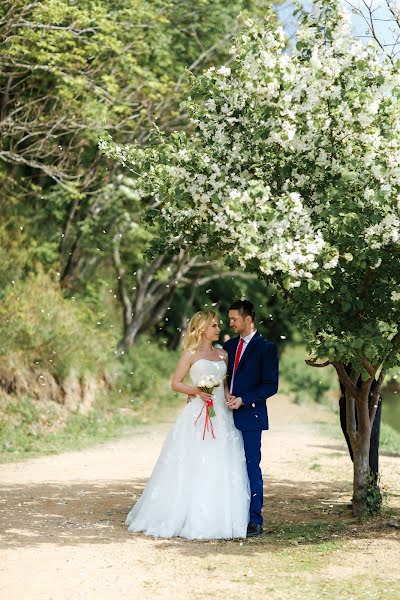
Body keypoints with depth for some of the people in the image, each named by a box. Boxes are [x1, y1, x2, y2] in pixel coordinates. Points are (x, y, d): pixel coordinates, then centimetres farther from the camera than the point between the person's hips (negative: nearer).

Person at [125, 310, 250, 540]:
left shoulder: (223, 354, 15)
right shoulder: (191, 354, 1)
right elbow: (176, 383, 0)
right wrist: (196, 391, -16)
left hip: (222, 416, 5)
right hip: (198, 415, -5)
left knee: (221, 469, 2)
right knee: (193, 468, -6)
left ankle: (217, 520, 10)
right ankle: (191, 520, 3)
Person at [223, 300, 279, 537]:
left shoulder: (266, 348, -4)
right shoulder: (229, 345, 15)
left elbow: (271, 385, -8)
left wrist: (242, 400, -14)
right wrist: (226, 394, 1)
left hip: (250, 415, -6)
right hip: (229, 416, 6)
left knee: (252, 467, -4)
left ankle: (255, 520, 1)